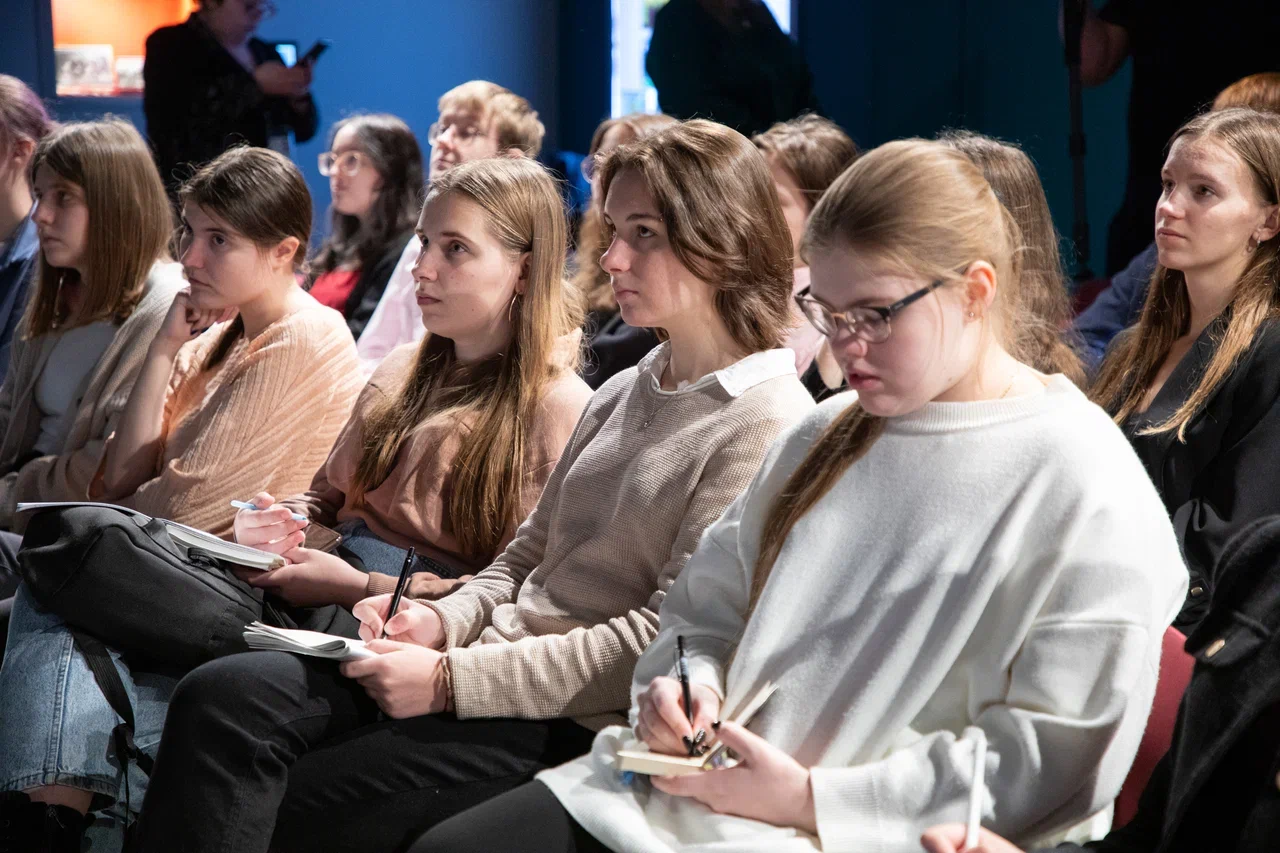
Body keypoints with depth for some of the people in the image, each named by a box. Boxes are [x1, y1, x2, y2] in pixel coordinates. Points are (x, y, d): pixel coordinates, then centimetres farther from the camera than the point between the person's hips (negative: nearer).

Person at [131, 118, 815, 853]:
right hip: (495, 662, 7)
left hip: (569, 724, -7)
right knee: (224, 695, -15)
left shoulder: (766, 426, -10)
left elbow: (663, 640, -17)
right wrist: (444, 621, -2)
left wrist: (452, 679, -17)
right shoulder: (623, 394, 18)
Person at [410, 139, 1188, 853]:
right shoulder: (827, 434, 16)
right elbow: (711, 605, 25)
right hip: (699, 784, 8)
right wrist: (686, 682, 0)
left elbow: (1057, 761, -13)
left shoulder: (1088, 492, -8)